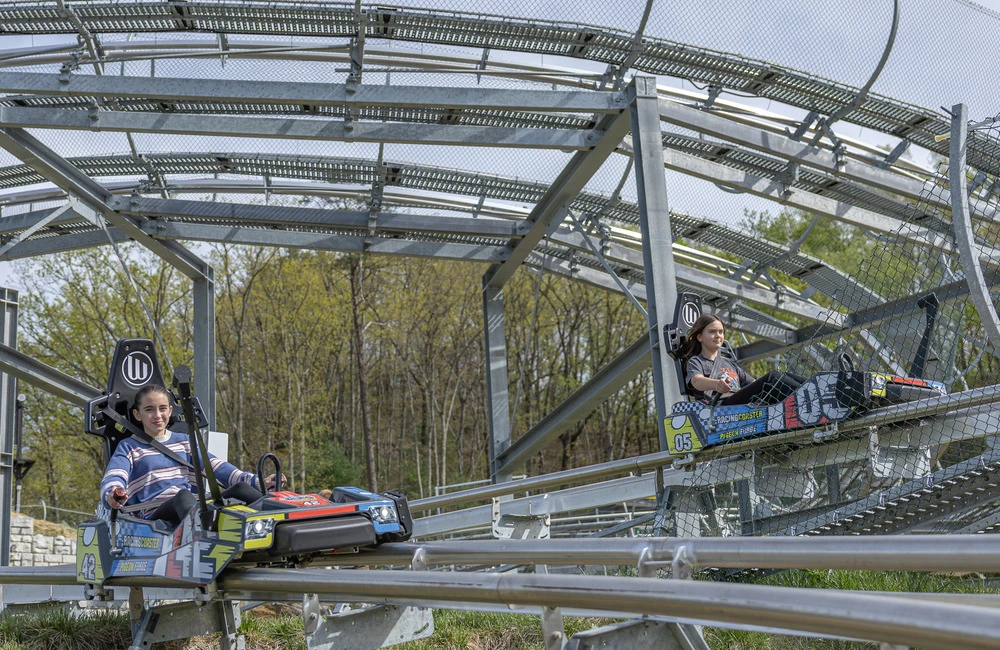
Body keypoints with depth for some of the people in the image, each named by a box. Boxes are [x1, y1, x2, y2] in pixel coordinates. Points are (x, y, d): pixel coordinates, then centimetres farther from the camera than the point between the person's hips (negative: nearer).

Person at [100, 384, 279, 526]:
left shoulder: (184, 442, 24)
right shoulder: (128, 447, 14)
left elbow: (216, 467, 14)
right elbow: (113, 479, -3)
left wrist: (257, 481, -2)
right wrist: (113, 494, -31)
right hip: (154, 513, -4)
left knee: (240, 488, -24)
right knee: (183, 496, -39)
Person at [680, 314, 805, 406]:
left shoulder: (730, 363, 36)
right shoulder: (695, 362, 15)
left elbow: (754, 384, 30)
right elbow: (697, 381, -9)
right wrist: (716, 384, -34)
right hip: (722, 406, -7)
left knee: (785, 376, -15)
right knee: (772, 377, -26)